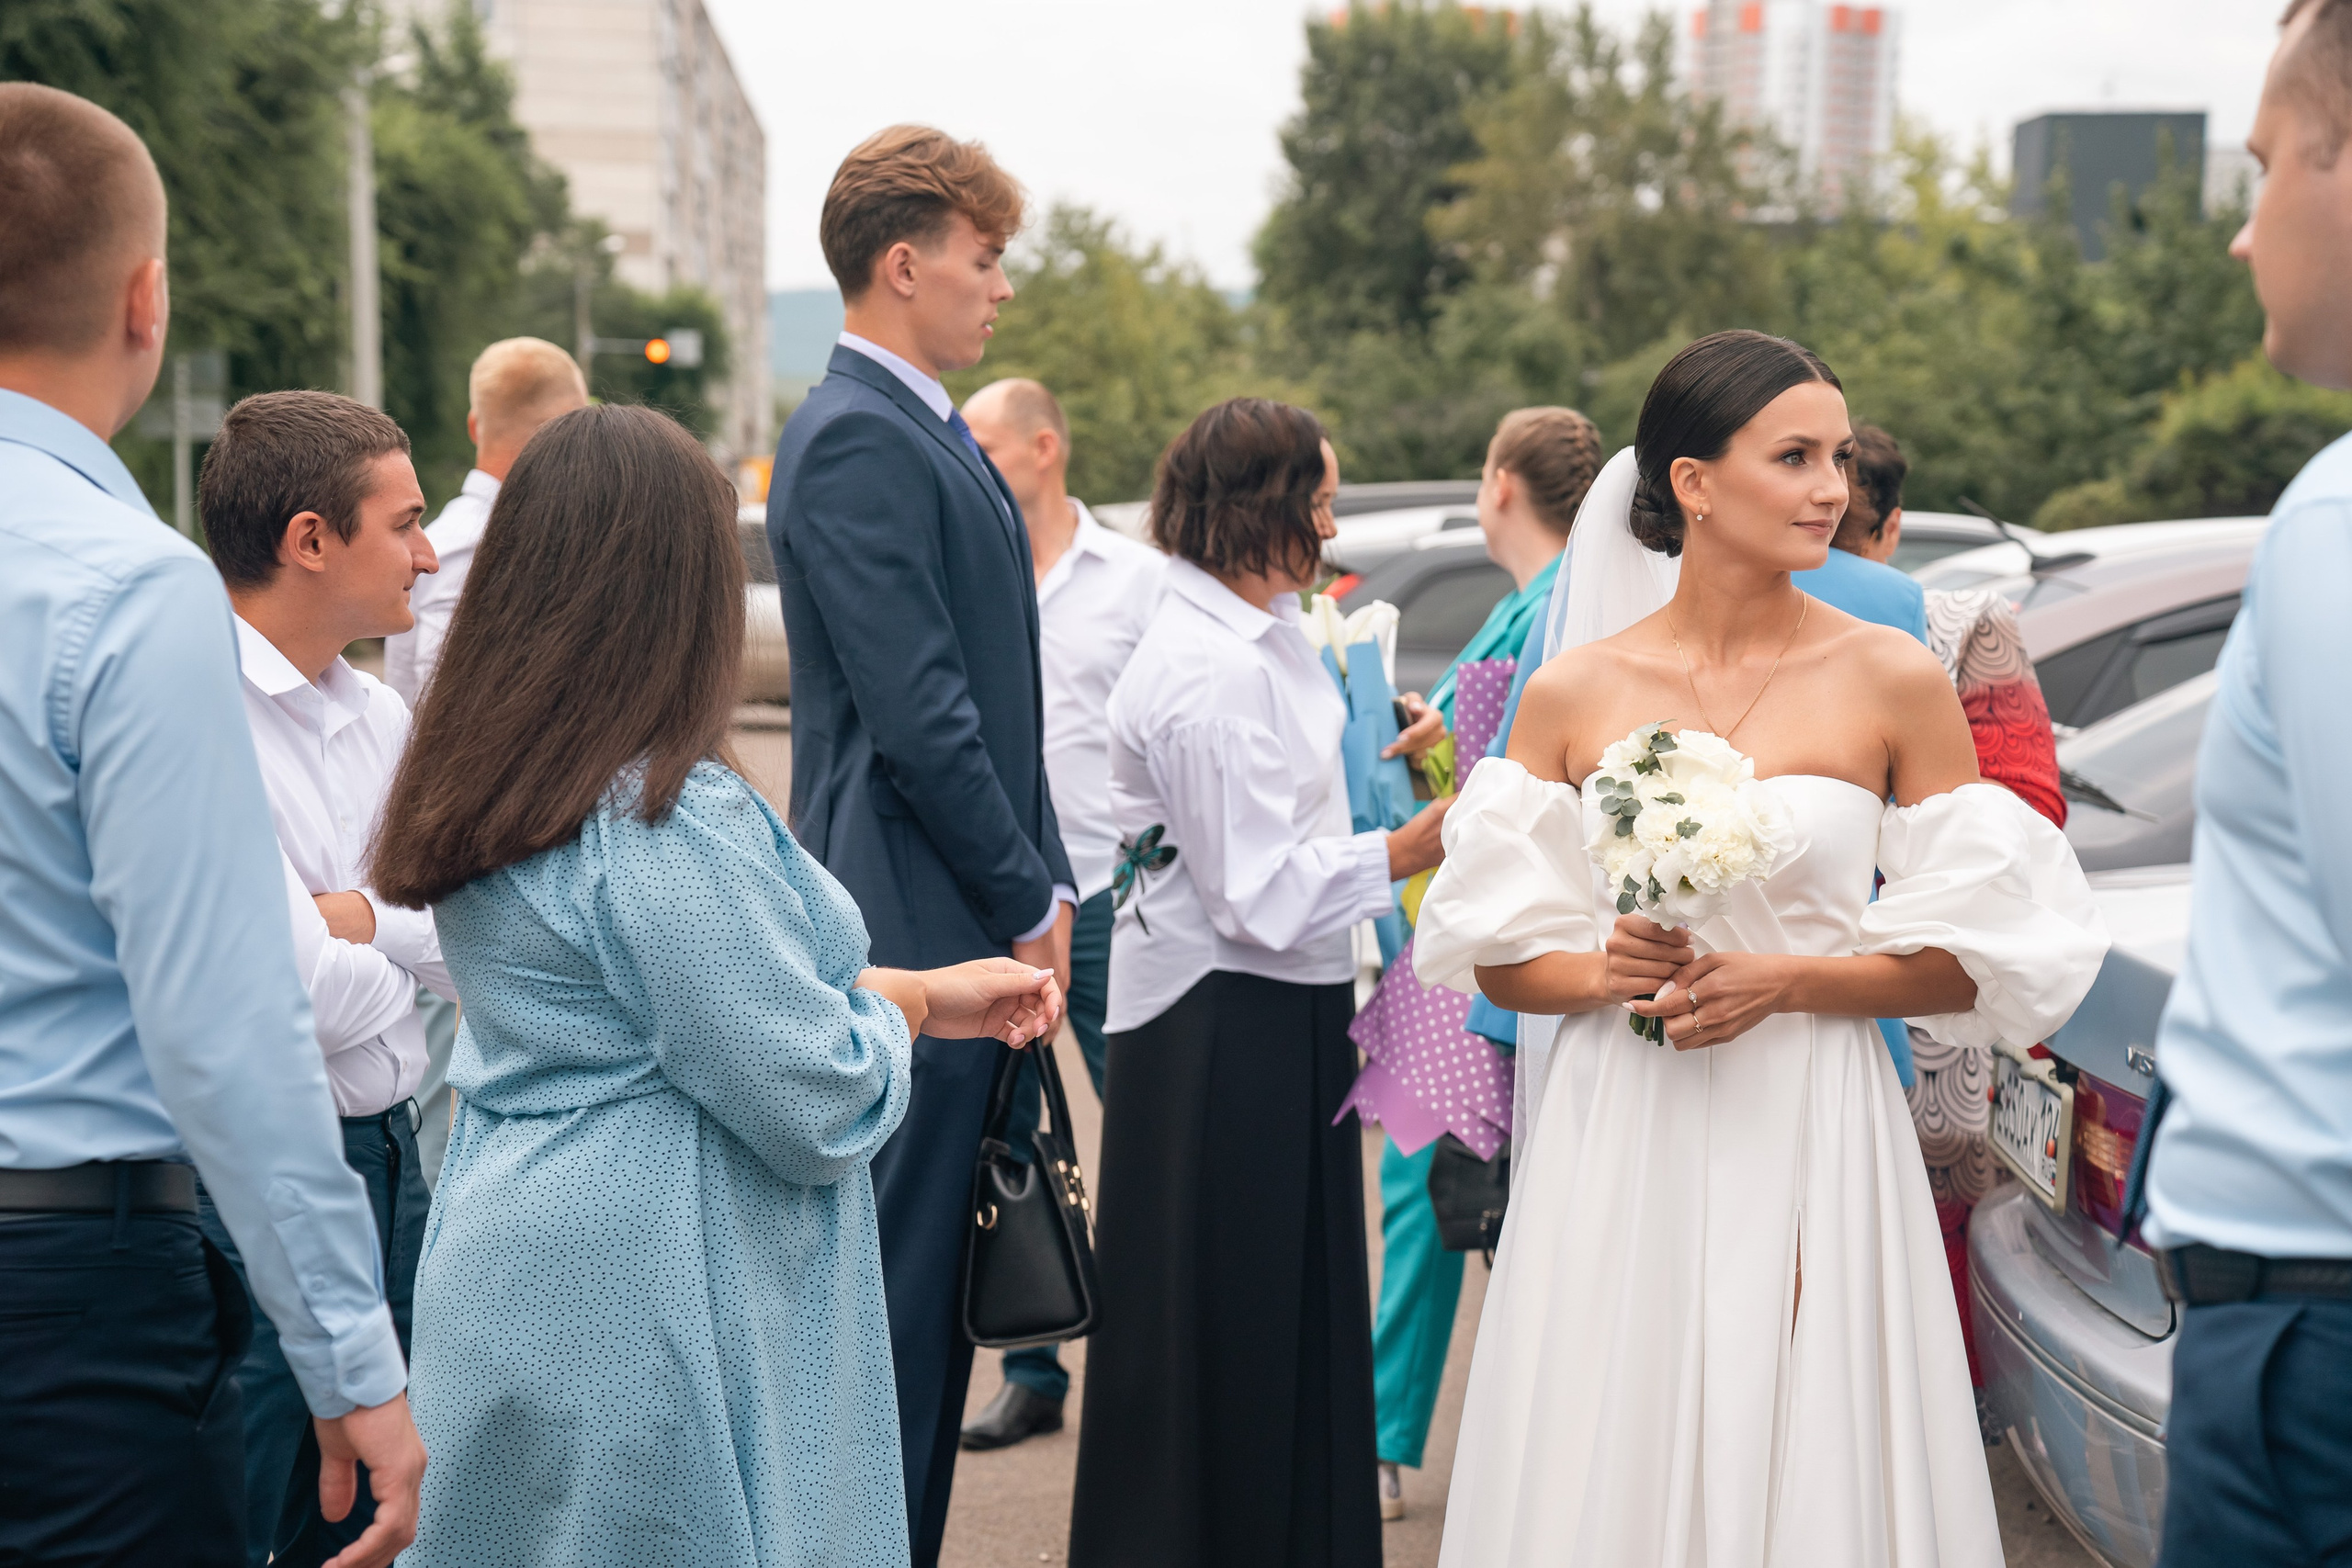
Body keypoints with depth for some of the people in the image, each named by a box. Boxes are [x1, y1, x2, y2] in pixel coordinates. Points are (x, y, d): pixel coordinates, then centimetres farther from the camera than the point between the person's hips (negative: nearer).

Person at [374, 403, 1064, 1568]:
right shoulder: (667, 821, -23)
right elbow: (822, 1106, -19)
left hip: (509, 1295, 9)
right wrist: (889, 1015, 3)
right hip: (645, 1349, -8)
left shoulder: (482, 795, 5)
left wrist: (928, 990, 17)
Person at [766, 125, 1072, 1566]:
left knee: (939, 1293, 16)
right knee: (895, 1297, -1)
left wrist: (1044, 883, 11)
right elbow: (919, 713, -19)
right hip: (918, 931, -10)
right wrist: (1028, 904, -12)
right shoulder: (856, 439, -14)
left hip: (977, 925, 10)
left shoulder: (931, 435, 17)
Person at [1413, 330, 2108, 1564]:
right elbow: (1497, 957, 5)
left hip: (1812, 1143, -1)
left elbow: (1973, 959, -1)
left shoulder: (1895, 681, -2)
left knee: (1807, 1459, 6)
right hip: (1619, 1149, 1)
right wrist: (1601, 973, -14)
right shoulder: (1571, 693, 1)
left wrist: (1783, 978, -13)